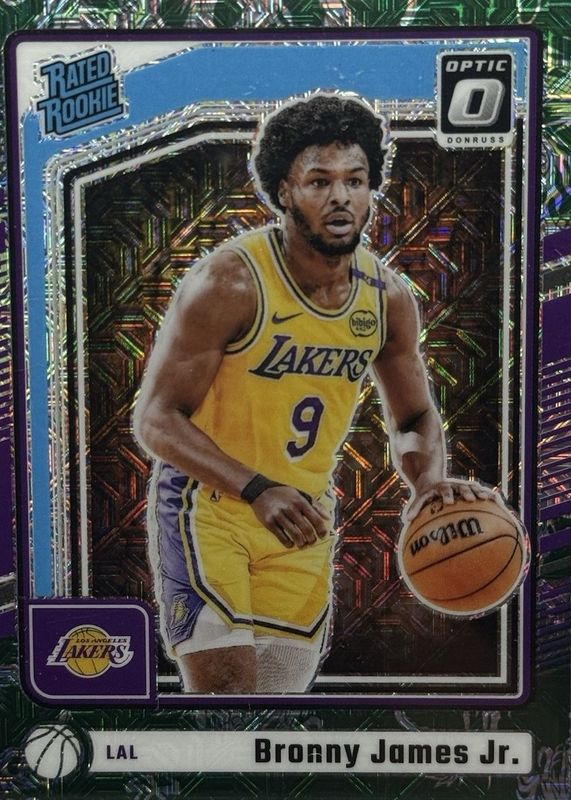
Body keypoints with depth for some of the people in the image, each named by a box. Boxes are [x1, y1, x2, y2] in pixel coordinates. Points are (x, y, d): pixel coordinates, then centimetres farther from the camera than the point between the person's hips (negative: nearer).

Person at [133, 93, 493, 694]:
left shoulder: (387, 296, -4)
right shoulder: (230, 281, -20)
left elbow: (413, 420, 8)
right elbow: (155, 419, -19)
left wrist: (428, 480, -15)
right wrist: (258, 490, -33)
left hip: (303, 520, 6)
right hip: (206, 506, -5)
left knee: (282, 688, 15)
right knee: (226, 689, -14)